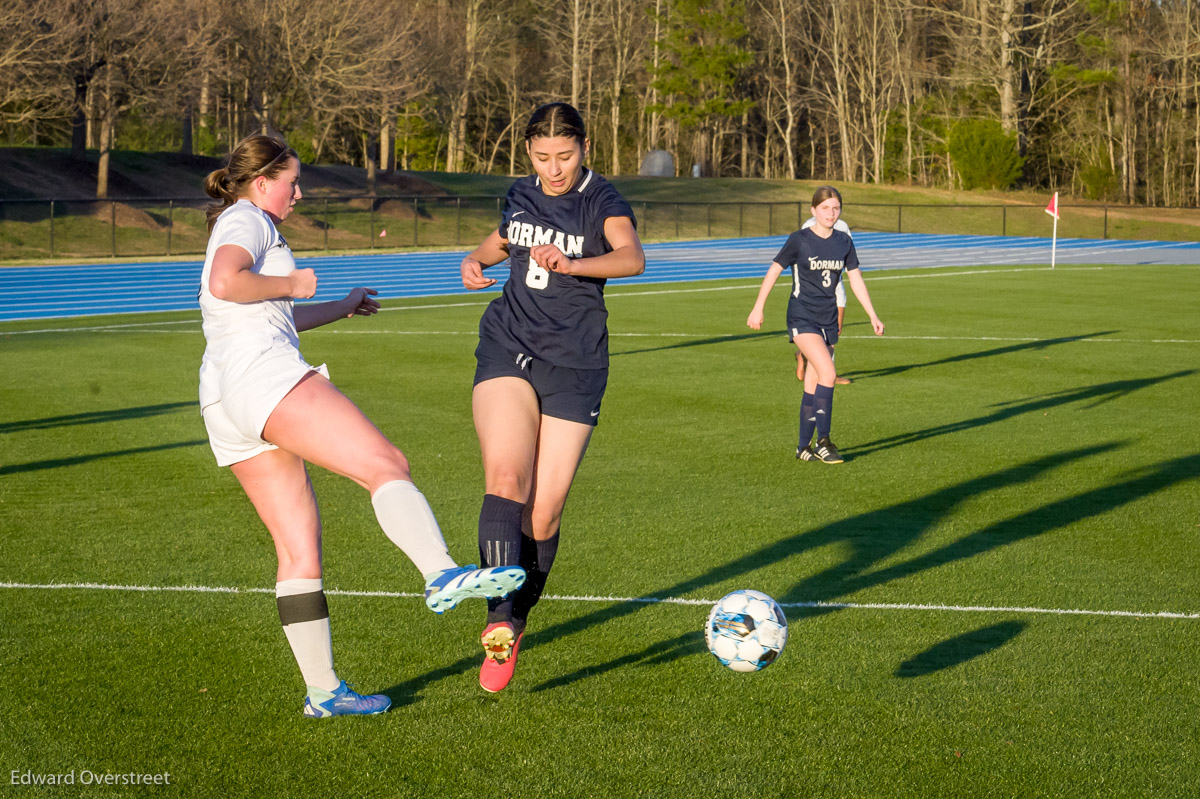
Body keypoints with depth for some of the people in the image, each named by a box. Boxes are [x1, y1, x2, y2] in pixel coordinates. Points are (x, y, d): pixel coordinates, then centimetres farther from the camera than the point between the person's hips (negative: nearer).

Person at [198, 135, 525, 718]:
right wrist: (291, 283, -4)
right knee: (387, 466, -21)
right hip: (265, 372, -10)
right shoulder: (246, 219, 3)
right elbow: (225, 283, -19)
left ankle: (322, 692, 5)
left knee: (299, 549, 6)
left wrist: (341, 308, 53)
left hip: (223, 405, 10)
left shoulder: (240, 228, 33)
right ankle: (442, 576, -42)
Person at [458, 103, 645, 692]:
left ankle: (517, 619, 21)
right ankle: (500, 623, -32)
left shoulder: (603, 201, -6)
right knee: (504, 476, -22)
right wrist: (477, 258, 10)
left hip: (574, 366, -3)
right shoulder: (519, 196, 10)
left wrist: (570, 263, -45)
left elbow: (631, 258, -27)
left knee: (545, 511, -2)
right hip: (507, 350, 3)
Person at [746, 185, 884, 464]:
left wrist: (873, 316, 8)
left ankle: (804, 446, 15)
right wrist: (758, 308, -2)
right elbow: (773, 271, -2)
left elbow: (855, 279, 11)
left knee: (813, 385, 8)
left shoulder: (844, 242, 6)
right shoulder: (799, 240, -8)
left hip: (828, 319, 5)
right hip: (802, 317, -5)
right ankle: (823, 441, -15)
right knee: (828, 374, -21)